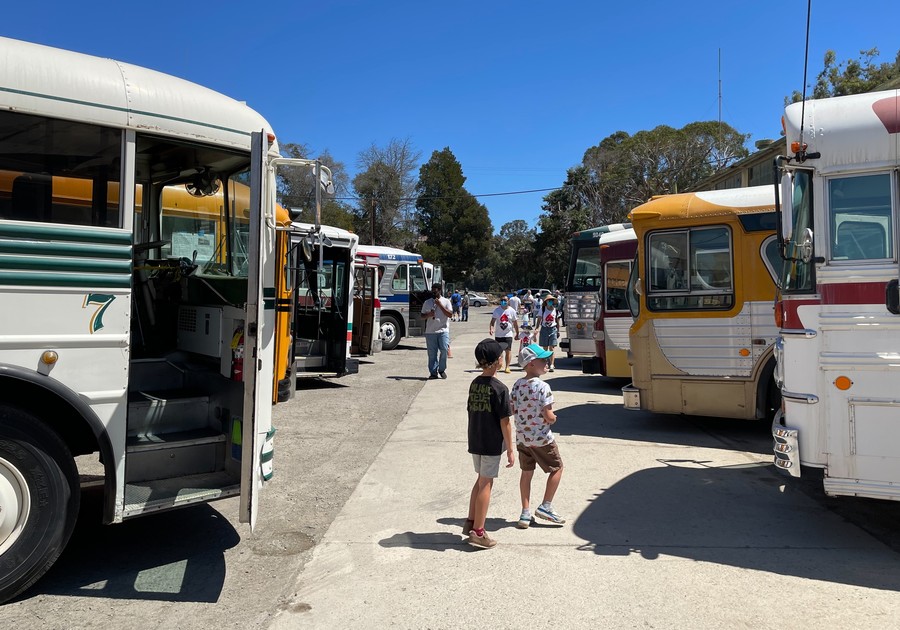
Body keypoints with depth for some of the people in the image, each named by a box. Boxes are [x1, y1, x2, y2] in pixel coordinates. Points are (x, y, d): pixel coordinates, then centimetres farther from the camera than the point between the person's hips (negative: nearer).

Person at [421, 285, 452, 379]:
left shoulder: (446, 301, 6)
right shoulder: (427, 302, 12)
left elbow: (450, 314, -5)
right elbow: (422, 315, 15)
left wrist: (440, 305, -11)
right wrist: (428, 315, -7)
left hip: (443, 330, -2)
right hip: (430, 331, 2)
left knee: (444, 349, -10)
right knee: (432, 353, 1)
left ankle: (442, 369, 10)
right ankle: (433, 372, 9)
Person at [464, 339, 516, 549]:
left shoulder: (474, 384, 3)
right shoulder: (499, 388, -18)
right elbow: (505, 422, -16)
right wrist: (510, 449, -10)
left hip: (475, 442, 7)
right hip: (492, 444, -7)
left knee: (480, 480, 21)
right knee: (486, 484, 3)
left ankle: (470, 522, 28)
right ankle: (478, 532, 10)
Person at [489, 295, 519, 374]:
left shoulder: (512, 311, -1)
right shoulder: (497, 310, 0)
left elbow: (515, 323, 5)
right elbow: (492, 321, -3)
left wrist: (517, 333, 8)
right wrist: (491, 329, -20)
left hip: (508, 334, -1)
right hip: (498, 334, 1)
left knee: (508, 350, -5)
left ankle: (507, 367, 0)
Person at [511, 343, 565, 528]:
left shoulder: (517, 385, 0)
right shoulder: (543, 387, -20)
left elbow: (512, 410, 5)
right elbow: (549, 417, -21)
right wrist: (553, 418, 0)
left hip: (522, 437, 6)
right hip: (541, 438, -6)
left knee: (526, 473, 16)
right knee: (557, 468, 15)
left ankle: (525, 513, 19)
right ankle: (545, 506, 15)